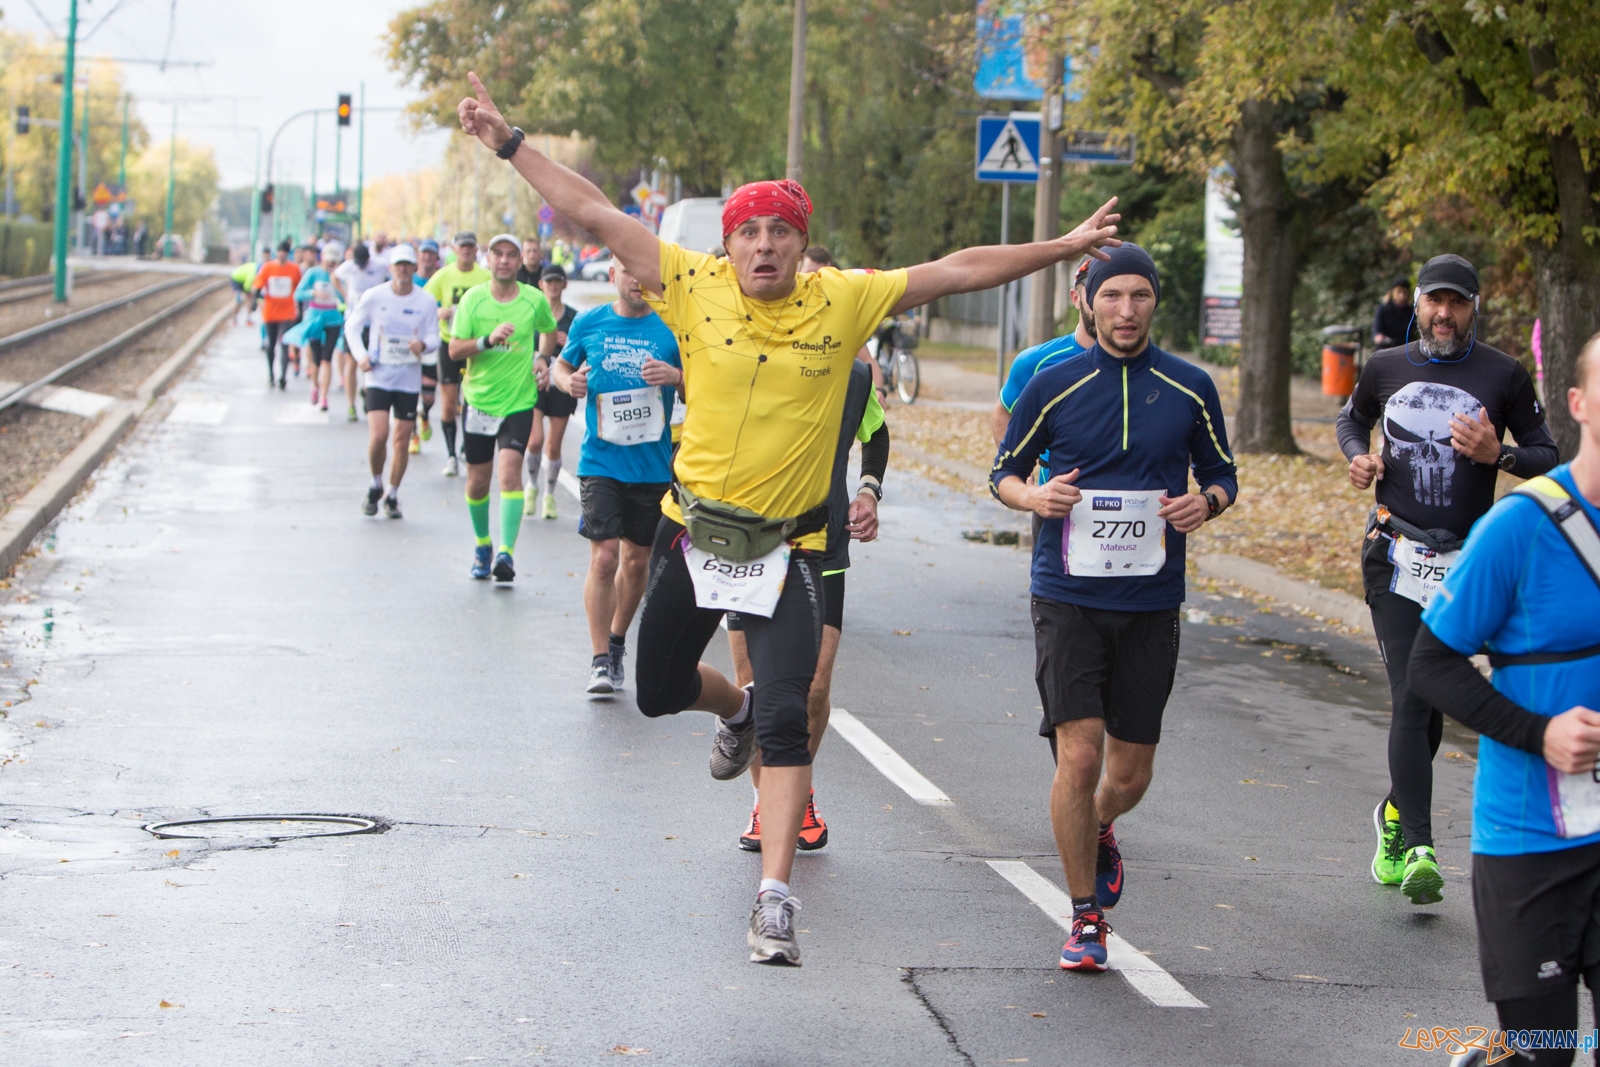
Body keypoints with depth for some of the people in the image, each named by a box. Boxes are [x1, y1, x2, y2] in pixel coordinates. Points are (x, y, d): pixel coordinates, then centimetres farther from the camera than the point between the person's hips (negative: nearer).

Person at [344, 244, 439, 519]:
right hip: (379, 376, -1)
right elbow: (352, 326, 8)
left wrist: (424, 344, -22)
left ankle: (392, 496, 20)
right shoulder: (373, 296, -4)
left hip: (409, 380, 1)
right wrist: (360, 355, -7)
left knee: (402, 440, 3)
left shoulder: (427, 301, -1)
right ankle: (376, 485, 11)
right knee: (378, 436, -14)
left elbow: (434, 337, 2)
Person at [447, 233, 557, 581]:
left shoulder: (535, 300, -2)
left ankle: (506, 553, -22)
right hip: (478, 399, 2)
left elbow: (549, 332, 21)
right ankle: (482, 544, 32)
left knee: (510, 471, -19)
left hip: (518, 400, -1)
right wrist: (488, 340, -23)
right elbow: (455, 350, -8)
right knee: (478, 481, 9)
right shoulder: (473, 298, -3)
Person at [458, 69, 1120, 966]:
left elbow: (956, 272, -1)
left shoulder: (843, 301, -6)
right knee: (659, 690, 17)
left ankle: (776, 896, -6)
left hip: (788, 548, -2)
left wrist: (1064, 248, -1)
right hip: (693, 530, 2)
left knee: (786, 723, -10)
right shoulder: (696, 289, -6)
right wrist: (511, 142, -6)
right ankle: (735, 709, 51)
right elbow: (595, 215, -5)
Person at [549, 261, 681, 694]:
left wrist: (676, 376, -16)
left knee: (637, 561, 13)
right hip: (601, 460, -1)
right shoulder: (588, 323, 3)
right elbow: (560, 366, 18)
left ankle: (617, 641, 34)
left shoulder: (671, 328, 1)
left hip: (654, 464, 2)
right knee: (604, 558, -12)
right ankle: (601, 659, -3)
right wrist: (568, 382, -4)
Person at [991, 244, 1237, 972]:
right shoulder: (1053, 386, 0)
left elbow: (1222, 475, 15)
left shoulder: (1191, 388, 4)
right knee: (1078, 755, -11)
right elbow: (1004, 471, 10)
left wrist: (1206, 503, -8)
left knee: (1130, 775, 7)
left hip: (1151, 603, 2)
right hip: (1068, 597, -2)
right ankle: (1086, 917, 5)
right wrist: (1033, 496, -13)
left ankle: (1098, 831, 44)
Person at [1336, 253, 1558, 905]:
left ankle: (1396, 815, 35)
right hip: (1395, 553, 0)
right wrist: (1358, 456, 4)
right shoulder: (1385, 368, 6)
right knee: (1410, 698, -12)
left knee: (1433, 701, 9)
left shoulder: (1503, 376, 0)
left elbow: (1548, 455, 4)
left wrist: (1497, 454, -15)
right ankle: (1417, 849, -19)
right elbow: (1351, 417, 26)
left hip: (1466, 559, 0)